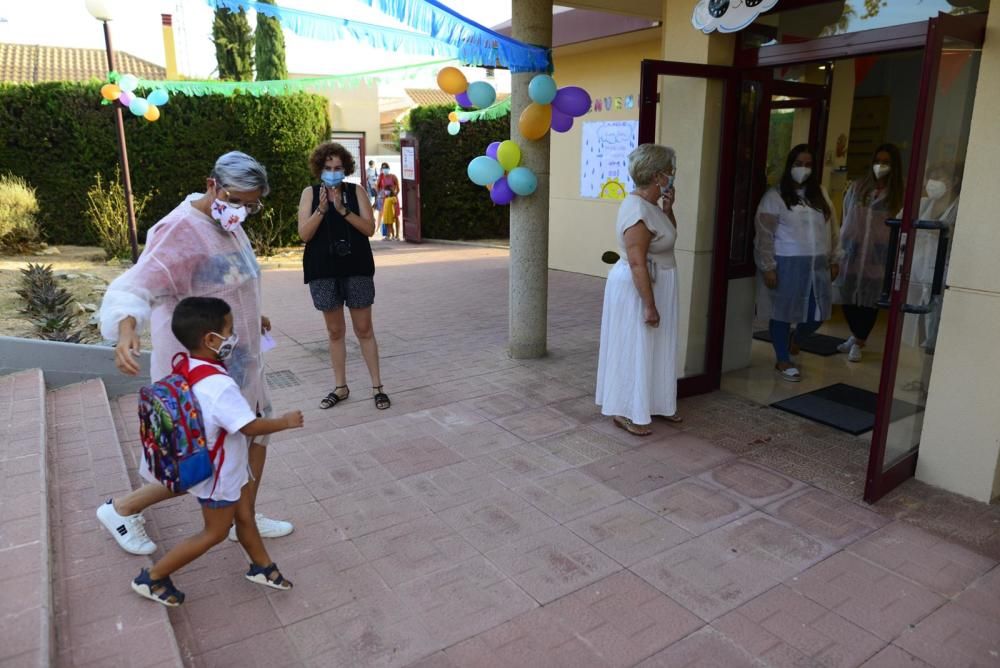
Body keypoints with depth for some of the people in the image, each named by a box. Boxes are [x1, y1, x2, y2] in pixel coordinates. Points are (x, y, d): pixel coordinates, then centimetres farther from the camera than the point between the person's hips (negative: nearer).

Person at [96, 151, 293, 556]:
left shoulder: (229, 224, 4)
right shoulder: (180, 231, -24)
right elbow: (137, 285, -35)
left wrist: (252, 315, 33)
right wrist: (126, 330, -55)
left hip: (238, 360, 9)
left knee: (255, 432, 18)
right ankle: (122, 509, 27)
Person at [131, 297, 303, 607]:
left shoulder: (185, 367, -9)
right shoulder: (220, 386, -36)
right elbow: (251, 426, -30)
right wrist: (286, 421, -13)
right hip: (218, 475, -8)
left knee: (245, 515, 22)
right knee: (215, 532, 13)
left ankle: (262, 567, 41)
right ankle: (152, 578, 26)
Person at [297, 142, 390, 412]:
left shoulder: (356, 191, 2)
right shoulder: (310, 193, 3)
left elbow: (369, 228, -7)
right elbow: (304, 234, -6)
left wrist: (343, 209, -18)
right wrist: (322, 209, -18)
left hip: (357, 269, -1)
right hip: (323, 271, 1)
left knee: (364, 330, 4)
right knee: (335, 331, 10)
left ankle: (377, 386, 12)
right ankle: (340, 387, 21)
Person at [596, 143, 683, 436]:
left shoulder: (650, 205, 7)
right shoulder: (637, 210, -24)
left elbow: (670, 234, 22)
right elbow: (637, 263, -27)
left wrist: (668, 209, 5)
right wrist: (649, 305, -26)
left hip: (657, 286, 10)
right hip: (638, 289, -10)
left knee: (655, 349, 18)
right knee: (634, 350, -1)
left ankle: (655, 403, 31)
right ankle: (624, 411, 11)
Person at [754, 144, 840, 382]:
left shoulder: (820, 194, 11)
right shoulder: (775, 196, -7)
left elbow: (831, 230, 15)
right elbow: (764, 235, -11)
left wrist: (833, 260, 12)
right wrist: (767, 267, -16)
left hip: (818, 264, 6)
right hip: (786, 264, -5)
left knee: (818, 312, 10)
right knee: (783, 311, 4)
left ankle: (795, 340, 39)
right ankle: (783, 361, 17)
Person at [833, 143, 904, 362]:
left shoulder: (897, 195, -3)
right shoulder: (857, 187, 5)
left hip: (878, 254, -2)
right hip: (851, 249, 3)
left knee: (870, 299, 4)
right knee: (848, 295, 8)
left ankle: (858, 342, 19)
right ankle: (857, 336, 30)